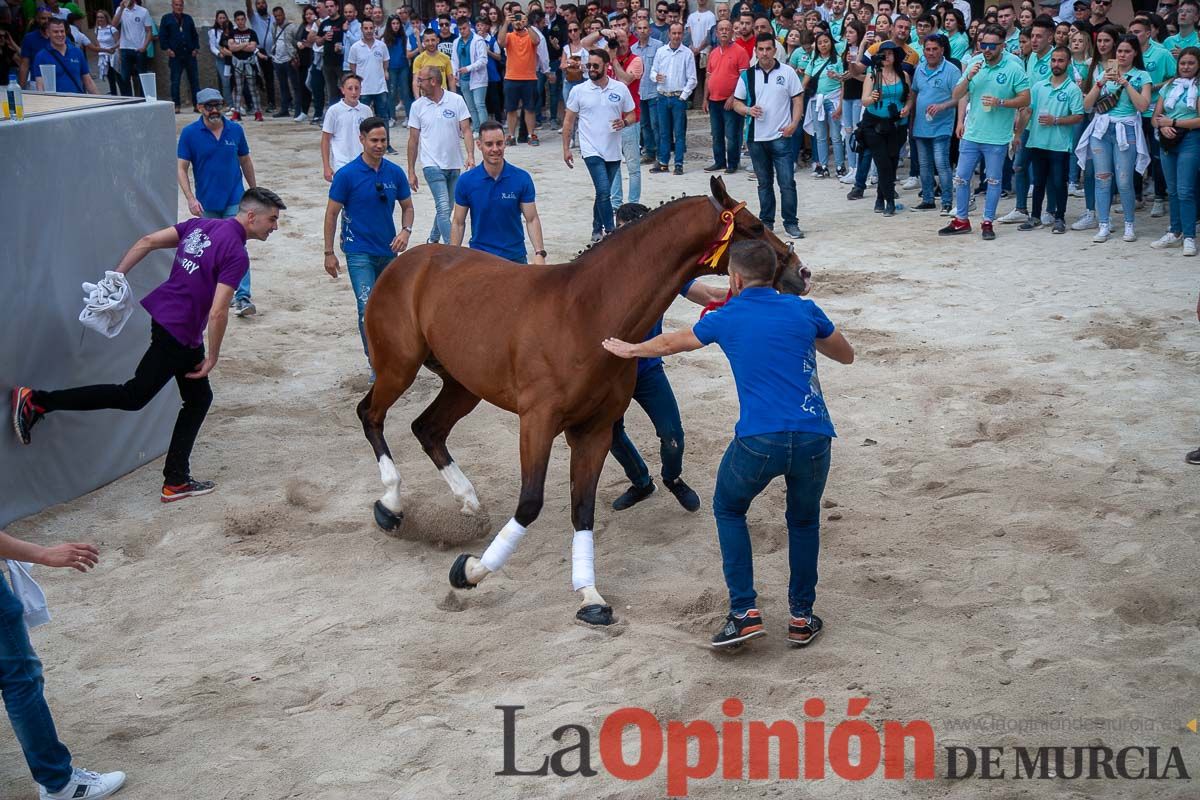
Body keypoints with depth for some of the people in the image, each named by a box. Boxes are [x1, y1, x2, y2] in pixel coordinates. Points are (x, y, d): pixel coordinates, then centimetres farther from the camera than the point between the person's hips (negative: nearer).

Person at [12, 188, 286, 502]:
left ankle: (176, 481, 19)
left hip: (159, 310, 10)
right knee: (133, 396, -1)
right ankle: (37, 401, -2)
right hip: (178, 334, -10)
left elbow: (148, 241, 7)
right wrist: (212, 357, -10)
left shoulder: (201, 225, 7)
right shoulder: (236, 255, -18)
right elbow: (217, 313, -22)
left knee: (198, 399, 17)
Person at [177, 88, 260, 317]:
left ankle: (243, 297, -13)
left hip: (234, 200, -1)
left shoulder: (235, 130, -1)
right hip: (207, 203, 1)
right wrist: (191, 199, -16)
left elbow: (245, 161, 12)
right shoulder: (190, 133, -6)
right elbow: (181, 168, -5)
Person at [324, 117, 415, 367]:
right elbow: (332, 214, -4)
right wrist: (329, 253, -6)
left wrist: (406, 231, -9)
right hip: (359, 252, -5)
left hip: (389, 250, 5)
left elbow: (407, 207, 12)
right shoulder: (347, 175, -10)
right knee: (368, 308, -14)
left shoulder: (395, 173, 1)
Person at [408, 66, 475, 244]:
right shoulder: (417, 106, 1)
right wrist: (411, 172, 3)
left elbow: (466, 130, -3)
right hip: (432, 165, -2)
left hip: (454, 164, 2)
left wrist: (470, 155, -19)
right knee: (444, 208, -15)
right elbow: (413, 140, 5)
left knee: (446, 209, 14)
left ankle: (433, 240, 35)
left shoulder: (456, 100, -1)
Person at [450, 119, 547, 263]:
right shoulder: (466, 181, -4)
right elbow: (458, 223, 3)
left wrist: (539, 253, -15)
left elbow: (532, 219, -3)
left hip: (515, 256, 0)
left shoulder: (522, 178, -5)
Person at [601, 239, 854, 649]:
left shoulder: (724, 319, 9)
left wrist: (629, 350, 46)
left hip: (758, 440, -2)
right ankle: (802, 618, 26)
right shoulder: (803, 310, 10)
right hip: (813, 437, 2)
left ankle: (744, 612, 14)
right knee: (804, 520, 26)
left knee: (728, 509, 24)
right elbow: (846, 355, 26)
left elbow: (669, 343, 28)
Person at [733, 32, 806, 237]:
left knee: (787, 182, -6)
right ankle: (766, 222, 19)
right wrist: (748, 110, -11)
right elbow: (737, 102, 11)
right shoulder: (747, 75, 6)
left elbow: (798, 100, 1)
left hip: (781, 137, -2)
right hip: (756, 137, 3)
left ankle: (790, 223, 1)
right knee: (764, 183, 11)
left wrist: (793, 124, -12)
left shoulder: (787, 73, 1)